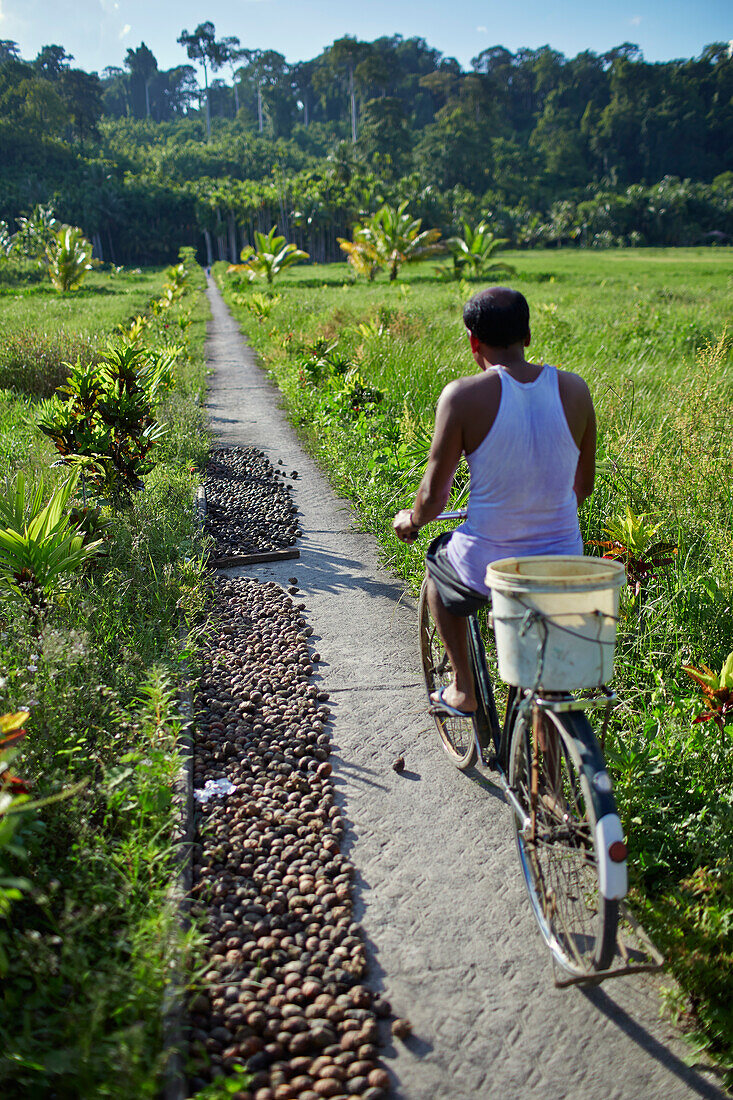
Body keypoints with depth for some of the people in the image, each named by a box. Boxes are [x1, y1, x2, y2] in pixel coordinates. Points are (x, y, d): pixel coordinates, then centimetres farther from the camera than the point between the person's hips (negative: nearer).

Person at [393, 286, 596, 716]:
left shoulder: (464, 395, -14)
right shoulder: (574, 389, -2)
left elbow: (434, 494, -8)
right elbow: (584, 485, 10)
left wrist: (411, 521, 15)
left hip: (488, 565, -3)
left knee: (437, 564, 32)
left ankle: (464, 689, 36)